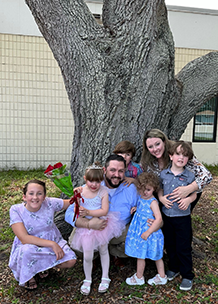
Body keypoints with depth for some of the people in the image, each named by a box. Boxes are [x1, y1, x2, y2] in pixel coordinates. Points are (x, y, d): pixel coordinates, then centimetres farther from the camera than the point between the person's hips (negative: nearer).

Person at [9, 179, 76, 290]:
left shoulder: (49, 203, -14)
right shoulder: (16, 210, -21)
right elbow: (24, 239, -29)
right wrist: (52, 244, -33)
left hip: (53, 241, 3)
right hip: (28, 247, -3)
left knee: (70, 261, -20)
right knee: (27, 250, -37)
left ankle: (44, 264, 12)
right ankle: (27, 275, -1)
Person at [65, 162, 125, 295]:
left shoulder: (103, 191, -15)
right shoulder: (80, 191, -12)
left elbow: (105, 210, -20)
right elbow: (75, 209, -7)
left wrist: (88, 212, -28)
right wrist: (79, 212, -31)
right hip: (87, 226, 0)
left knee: (103, 250, 17)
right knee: (87, 256, 1)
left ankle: (105, 278, 39)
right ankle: (88, 280, 29)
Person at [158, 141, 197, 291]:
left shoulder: (190, 176, -8)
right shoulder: (164, 174, -1)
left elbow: (194, 194, -1)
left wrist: (188, 200, -20)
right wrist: (161, 198, -9)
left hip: (183, 217, -3)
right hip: (167, 215, 3)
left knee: (184, 247, 6)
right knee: (170, 245, 19)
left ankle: (187, 276, 25)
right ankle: (174, 268, 40)